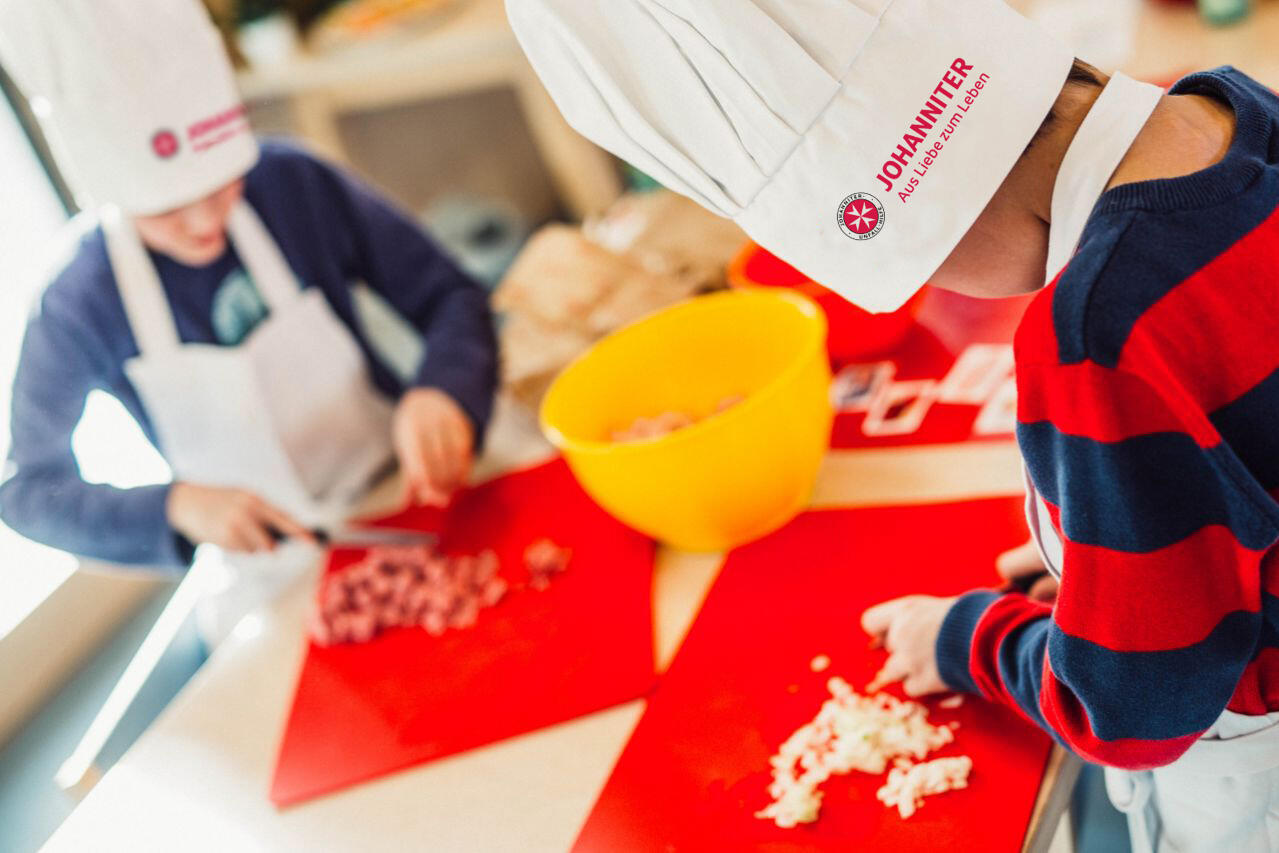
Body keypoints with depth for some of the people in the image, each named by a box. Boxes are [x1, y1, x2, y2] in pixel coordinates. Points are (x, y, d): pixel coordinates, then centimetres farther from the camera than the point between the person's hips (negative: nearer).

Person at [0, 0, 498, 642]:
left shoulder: (295, 186, -8)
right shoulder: (76, 311, -11)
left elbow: (450, 298, -2)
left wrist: (441, 394, -25)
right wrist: (178, 506, -20)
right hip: (279, 579, 0)